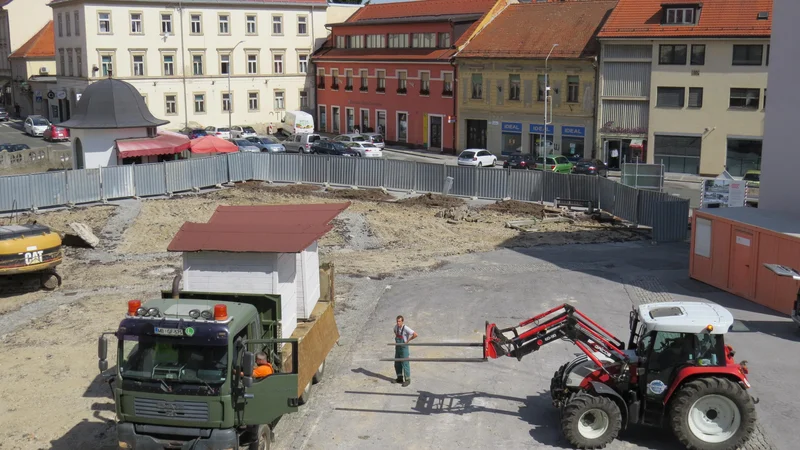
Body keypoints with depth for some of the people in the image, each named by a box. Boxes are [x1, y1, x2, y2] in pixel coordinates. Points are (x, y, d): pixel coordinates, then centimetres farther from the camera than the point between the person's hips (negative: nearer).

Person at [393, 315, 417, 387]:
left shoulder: (405, 328, -23)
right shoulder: (396, 326, 0)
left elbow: (415, 335, -27)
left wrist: (408, 340, -16)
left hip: (404, 348, -7)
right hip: (397, 348, 7)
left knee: (405, 364, -1)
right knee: (397, 363, 14)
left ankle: (407, 380, 10)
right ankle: (400, 378, 28)